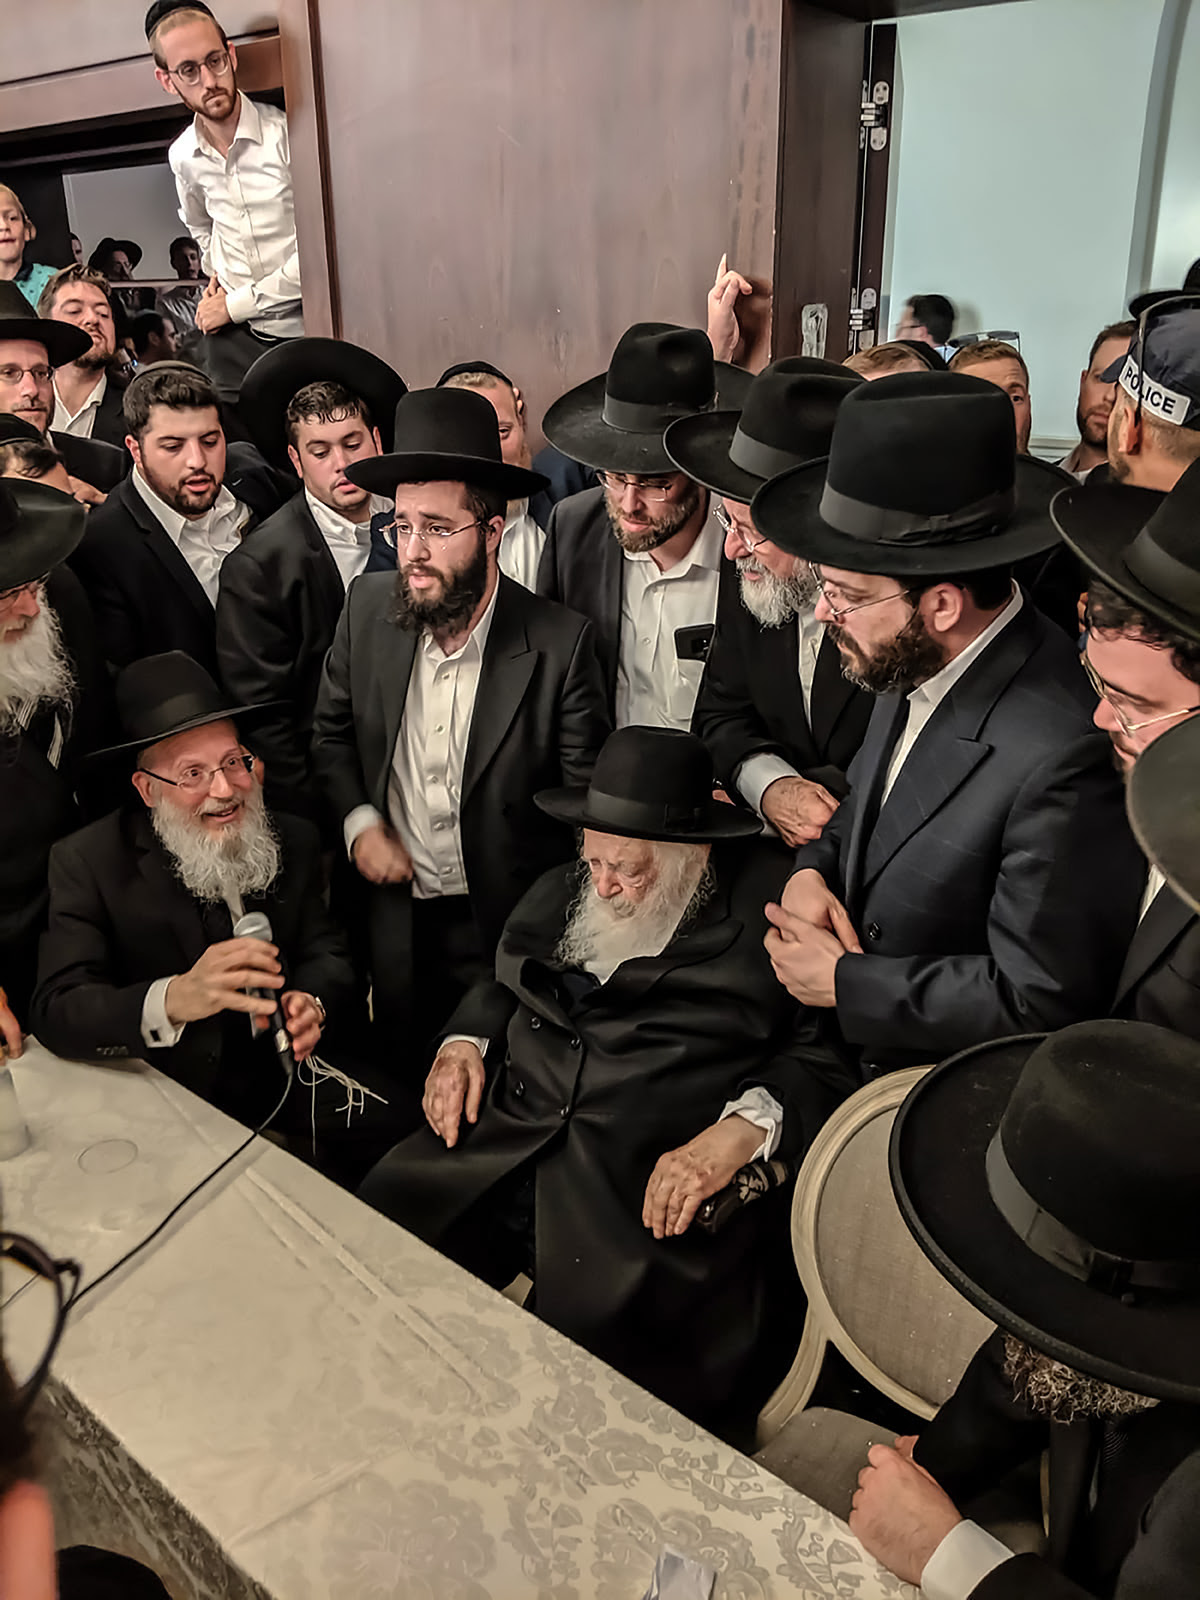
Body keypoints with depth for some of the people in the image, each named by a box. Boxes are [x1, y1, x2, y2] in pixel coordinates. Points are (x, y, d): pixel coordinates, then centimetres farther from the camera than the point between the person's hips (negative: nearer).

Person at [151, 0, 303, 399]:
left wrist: (235, 304, -8)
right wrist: (216, 270, 15)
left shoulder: (286, 134, -14)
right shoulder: (182, 156, 6)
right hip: (232, 336, 5)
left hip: (303, 327, -4)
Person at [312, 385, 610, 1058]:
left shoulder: (560, 643, -17)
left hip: (508, 927, -3)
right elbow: (332, 730, 9)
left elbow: (588, 796, -11)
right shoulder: (368, 606, -5)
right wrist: (359, 820, -6)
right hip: (395, 919, 4)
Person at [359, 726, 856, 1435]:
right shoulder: (564, 891, 18)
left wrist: (746, 1126, -20)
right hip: (499, 1148, 5)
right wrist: (465, 1042, 11)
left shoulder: (774, 910, -3)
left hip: (657, 1196, -5)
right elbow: (501, 985, 30)